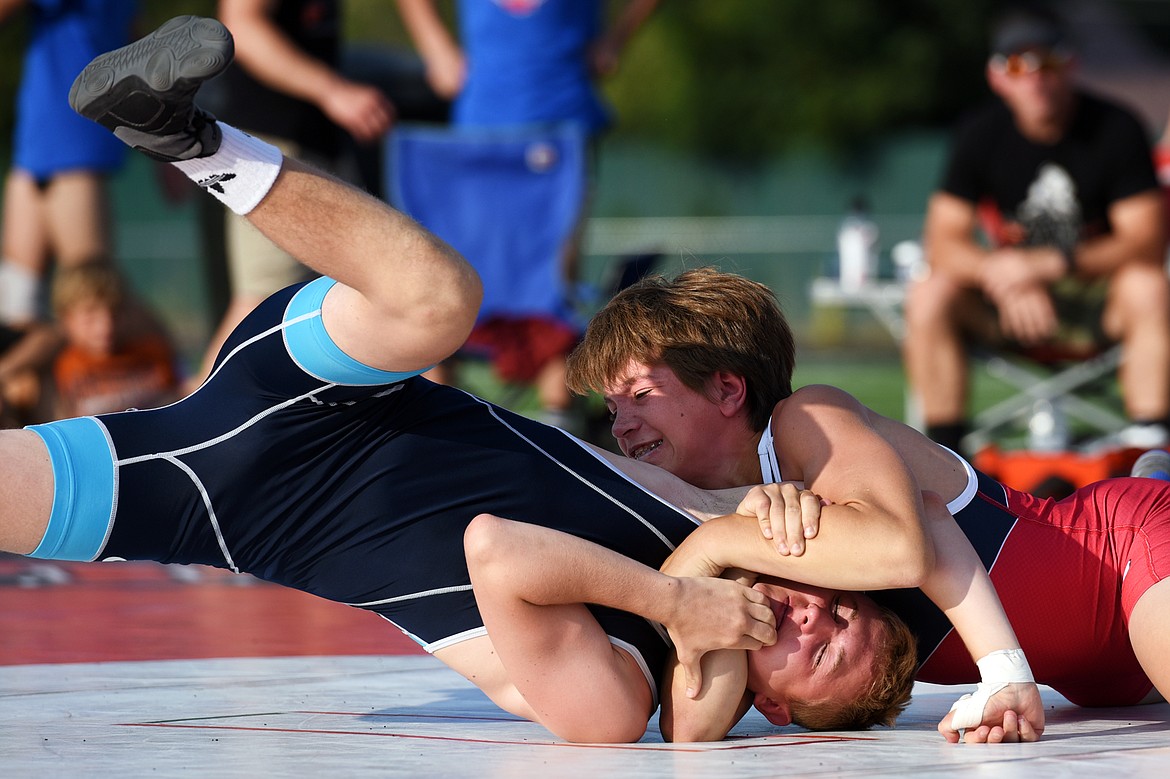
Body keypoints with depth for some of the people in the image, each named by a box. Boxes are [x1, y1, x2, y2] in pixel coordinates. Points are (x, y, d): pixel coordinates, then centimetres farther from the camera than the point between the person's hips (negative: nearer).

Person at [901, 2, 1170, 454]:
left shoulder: (1117, 129, -11)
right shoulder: (981, 134, -4)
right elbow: (944, 243, -9)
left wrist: (1052, 264, -31)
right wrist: (1001, 276, -31)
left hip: (1099, 305, -2)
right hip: (1009, 301, 2)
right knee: (929, 296, -23)